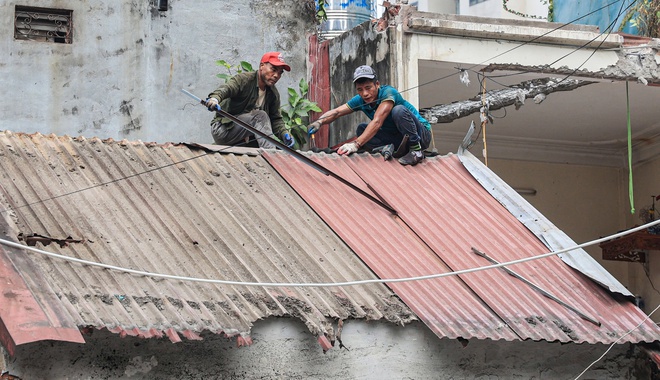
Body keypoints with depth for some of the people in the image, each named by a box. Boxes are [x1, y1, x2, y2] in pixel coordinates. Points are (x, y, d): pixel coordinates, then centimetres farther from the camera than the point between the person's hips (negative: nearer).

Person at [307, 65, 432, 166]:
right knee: (362, 129, -7)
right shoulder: (360, 100, -4)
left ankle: (416, 150, -23)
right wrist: (319, 122, -36)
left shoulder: (388, 93, -25)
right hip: (397, 138, 7)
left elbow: (377, 122, -37)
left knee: (398, 110, -33)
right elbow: (336, 112, -14)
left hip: (422, 134, -7)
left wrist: (356, 144, -47)